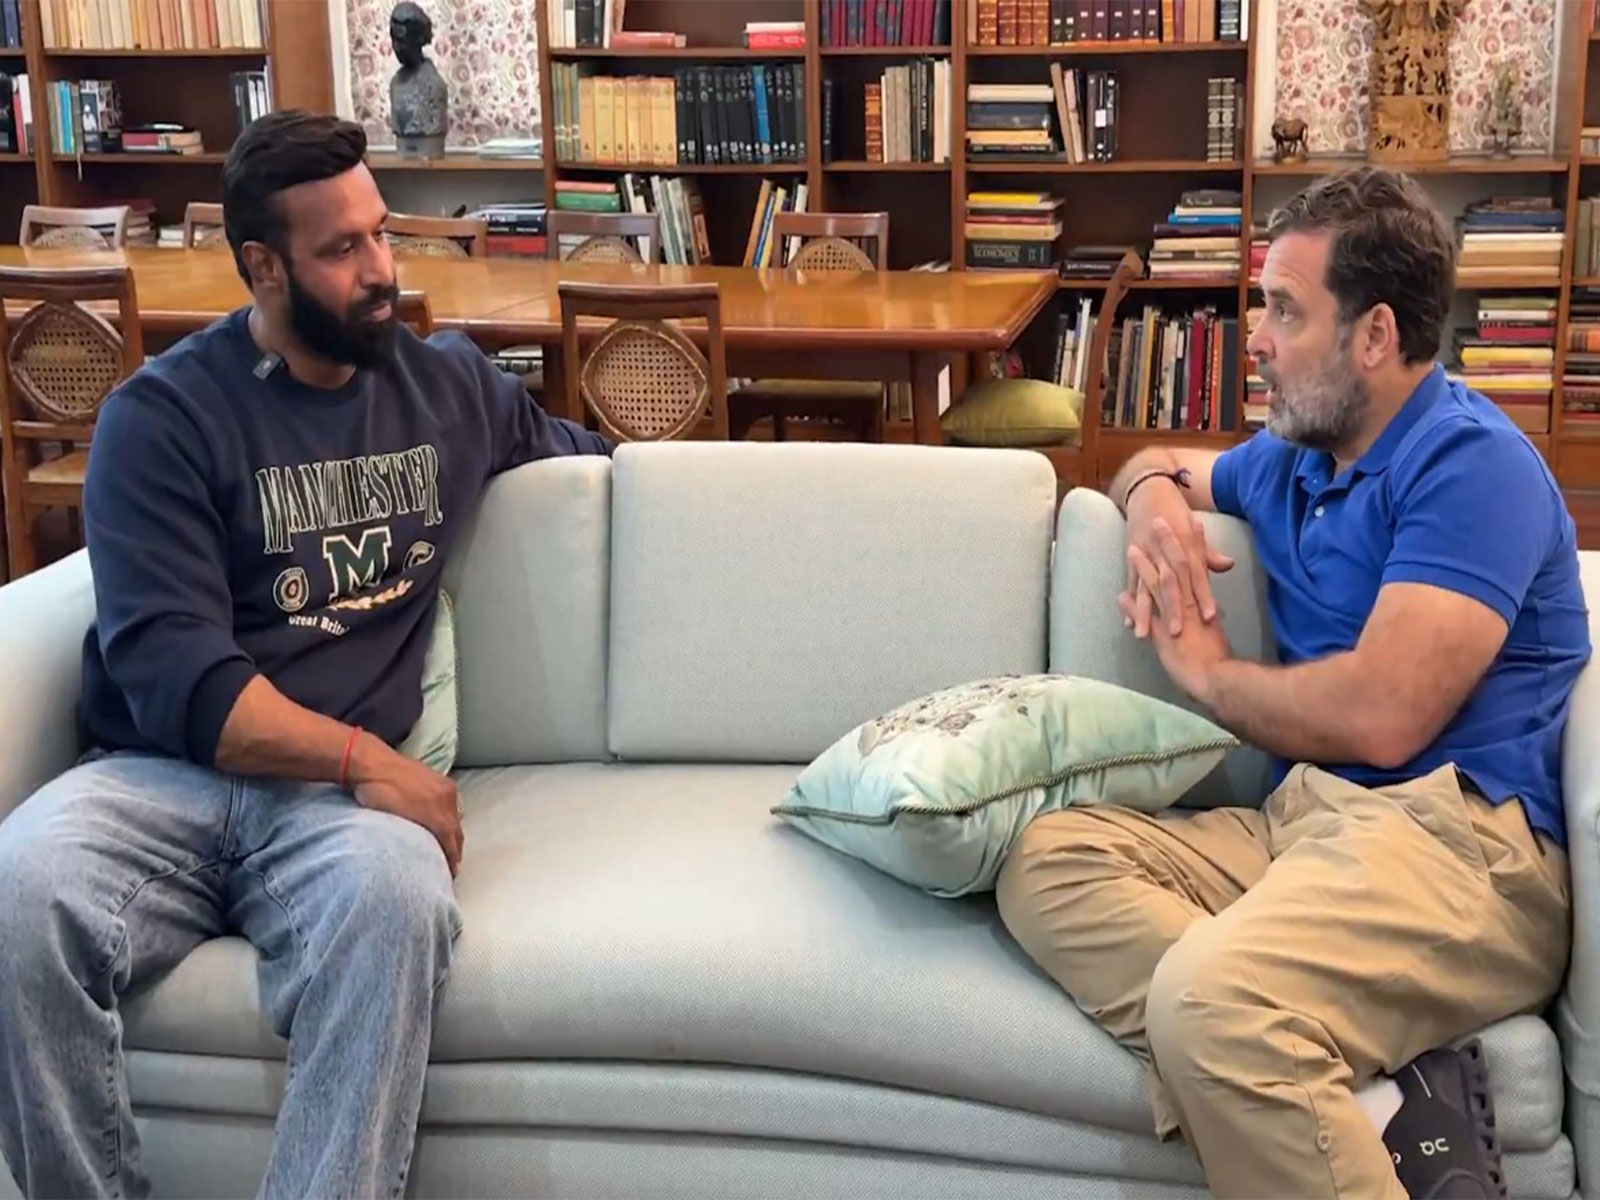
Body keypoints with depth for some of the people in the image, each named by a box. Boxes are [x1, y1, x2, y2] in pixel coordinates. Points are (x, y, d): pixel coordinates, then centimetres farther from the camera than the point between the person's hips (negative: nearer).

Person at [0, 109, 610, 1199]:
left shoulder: (453, 383, 16)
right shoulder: (162, 416, 0)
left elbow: (571, 449, 41)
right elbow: (171, 676, -11)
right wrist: (364, 756, -21)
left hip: (341, 793, 2)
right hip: (160, 779, -1)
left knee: (397, 897, -37)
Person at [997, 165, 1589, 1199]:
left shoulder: (1471, 462, -7)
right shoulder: (1295, 457, 21)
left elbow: (1381, 717, -19)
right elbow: (1161, 465, 43)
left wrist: (1206, 671, 1)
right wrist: (1154, 498, 16)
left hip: (1455, 834, -10)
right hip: (1303, 822, 10)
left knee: (1208, 1003, -37)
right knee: (1046, 863, -15)